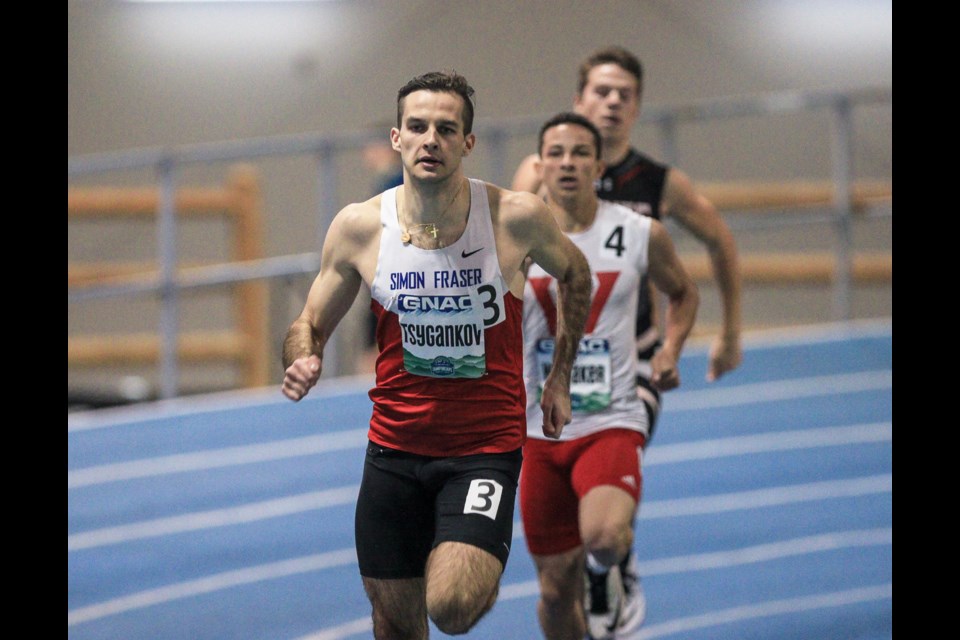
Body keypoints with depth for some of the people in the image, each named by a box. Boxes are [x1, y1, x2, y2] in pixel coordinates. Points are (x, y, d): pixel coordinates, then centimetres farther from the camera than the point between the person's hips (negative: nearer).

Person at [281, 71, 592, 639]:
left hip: (485, 448, -3)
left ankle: (485, 573, 13)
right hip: (395, 445, 3)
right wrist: (304, 362, -16)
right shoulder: (359, 227, -6)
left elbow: (574, 274, 11)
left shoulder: (517, 218, -11)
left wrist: (560, 379, 13)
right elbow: (311, 325, 7)